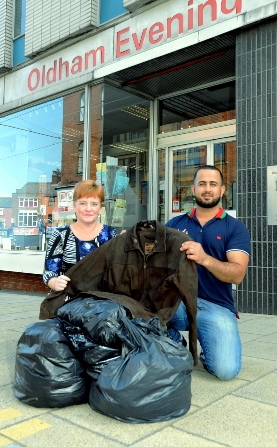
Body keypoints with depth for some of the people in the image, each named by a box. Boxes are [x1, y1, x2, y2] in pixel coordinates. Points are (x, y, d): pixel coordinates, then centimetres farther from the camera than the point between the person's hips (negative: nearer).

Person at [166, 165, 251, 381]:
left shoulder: (236, 228, 3)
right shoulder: (175, 224, 11)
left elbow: (237, 274, -10)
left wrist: (205, 259, -29)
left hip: (215, 306, -1)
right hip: (176, 300, 2)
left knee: (226, 369, -22)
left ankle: (207, 349, 15)